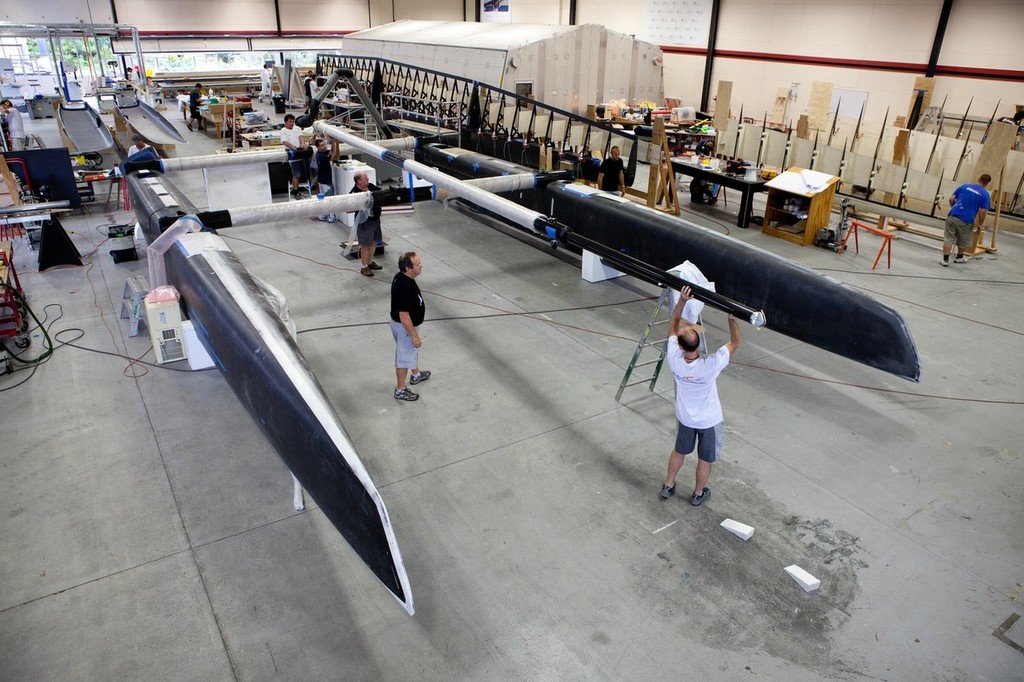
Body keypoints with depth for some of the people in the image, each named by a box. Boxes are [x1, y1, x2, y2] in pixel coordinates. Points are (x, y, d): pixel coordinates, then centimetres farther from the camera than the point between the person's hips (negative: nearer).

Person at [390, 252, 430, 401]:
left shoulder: (401, 276, -7)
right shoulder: (405, 288, -37)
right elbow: (404, 317, -31)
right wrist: (414, 335, -21)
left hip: (408, 323, 9)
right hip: (405, 327, -9)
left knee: (412, 350, 30)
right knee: (404, 357, 9)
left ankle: (416, 375, 53)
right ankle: (400, 390, 28)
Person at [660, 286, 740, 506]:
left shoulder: (674, 360, -28)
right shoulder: (710, 365, -37)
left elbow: (673, 325, -12)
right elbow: (735, 342, -19)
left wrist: (681, 301, -17)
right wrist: (732, 316, -23)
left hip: (685, 417, 3)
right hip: (710, 421, -3)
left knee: (679, 451, 28)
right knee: (705, 459, 22)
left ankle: (668, 486, 46)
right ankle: (698, 494, 43)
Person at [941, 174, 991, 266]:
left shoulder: (965, 186, 9)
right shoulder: (985, 194, 1)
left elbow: (951, 198, 6)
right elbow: (983, 211, -5)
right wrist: (980, 224, 8)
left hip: (953, 216, 1)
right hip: (966, 221, -1)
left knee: (948, 239, 4)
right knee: (963, 241, 21)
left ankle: (945, 259, -1)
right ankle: (959, 257, 38)